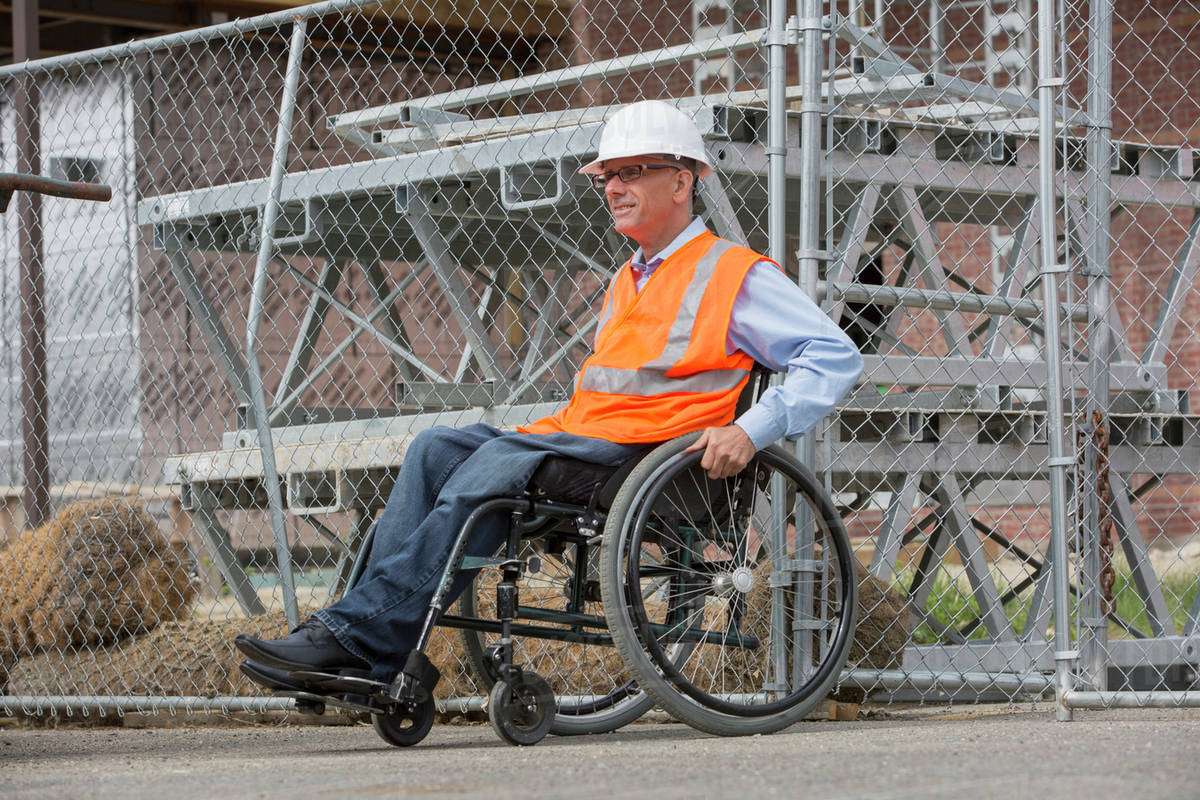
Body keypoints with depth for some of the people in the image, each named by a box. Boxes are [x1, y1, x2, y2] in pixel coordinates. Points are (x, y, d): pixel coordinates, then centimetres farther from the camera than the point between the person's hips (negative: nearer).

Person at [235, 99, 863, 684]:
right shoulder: (627, 282, 30)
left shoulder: (734, 273, 4)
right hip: (577, 437, 8)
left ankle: (361, 635, -38)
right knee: (438, 447, -14)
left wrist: (751, 430, -17)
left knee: (502, 460, -30)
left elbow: (835, 357, -5)